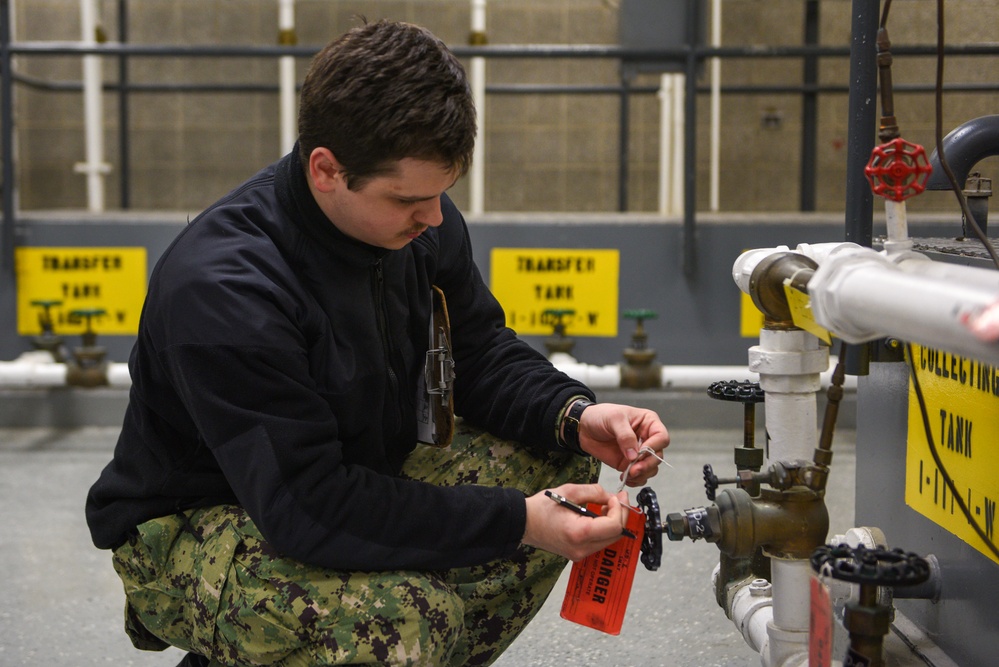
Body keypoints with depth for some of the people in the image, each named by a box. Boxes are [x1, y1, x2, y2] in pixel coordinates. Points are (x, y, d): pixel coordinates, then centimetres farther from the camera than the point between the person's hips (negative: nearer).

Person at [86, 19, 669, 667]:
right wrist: (516, 523, -34)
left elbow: (480, 350, 5)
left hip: (357, 481, 8)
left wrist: (576, 415, -16)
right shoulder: (220, 289, -31)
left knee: (557, 459, -7)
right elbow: (305, 506, -34)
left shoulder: (421, 221, -7)